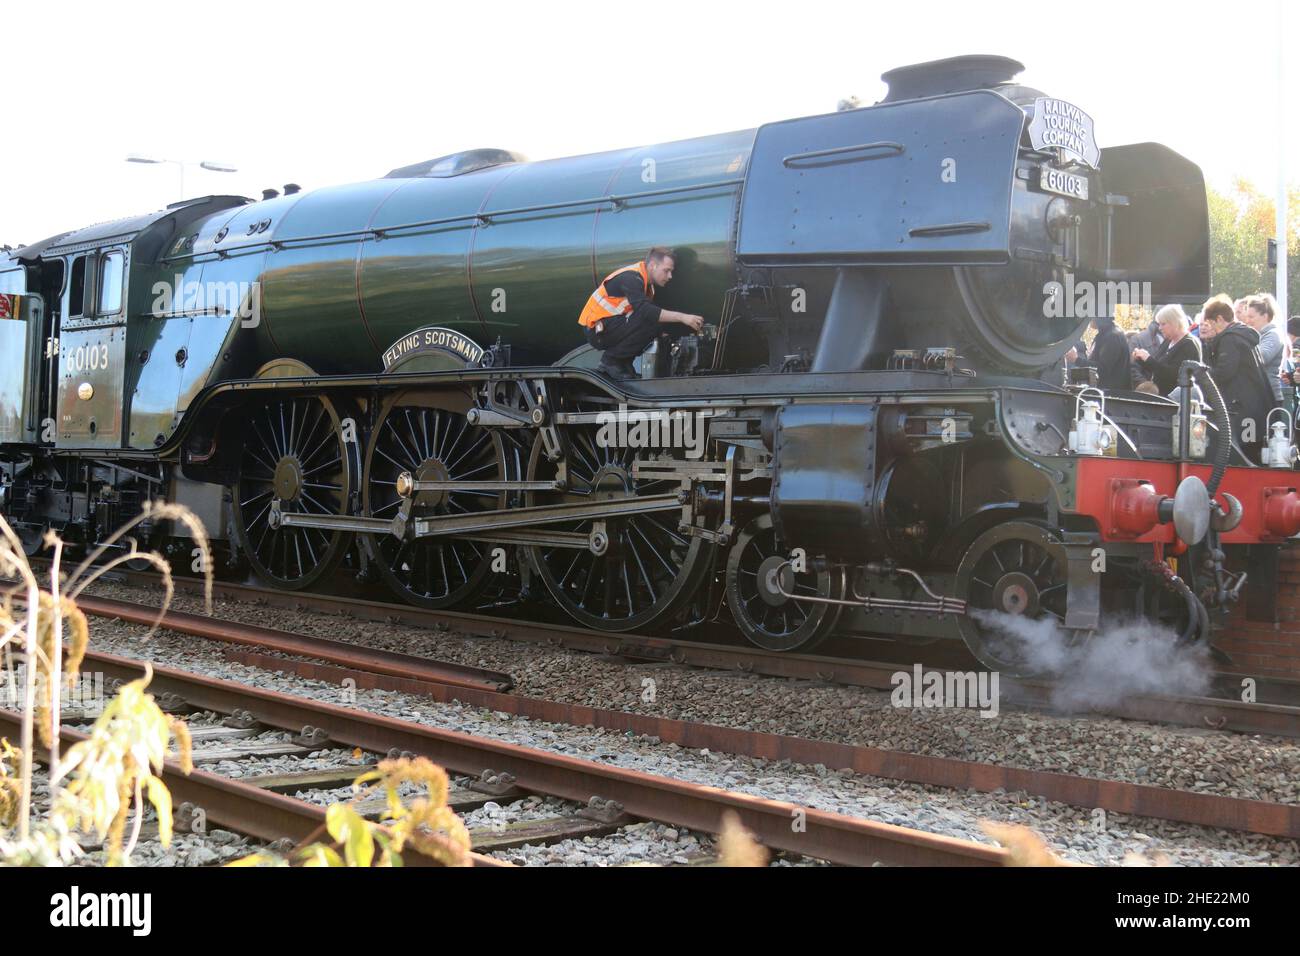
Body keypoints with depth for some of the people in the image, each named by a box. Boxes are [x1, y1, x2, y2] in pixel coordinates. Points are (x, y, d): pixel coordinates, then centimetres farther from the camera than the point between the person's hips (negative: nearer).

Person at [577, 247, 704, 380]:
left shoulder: (646, 281, 10)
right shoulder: (630, 278, -20)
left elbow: (651, 310, 8)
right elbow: (645, 311, -33)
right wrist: (682, 317, -35)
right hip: (597, 330, -9)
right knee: (651, 321, -24)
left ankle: (623, 362, 3)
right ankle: (611, 359, -11)